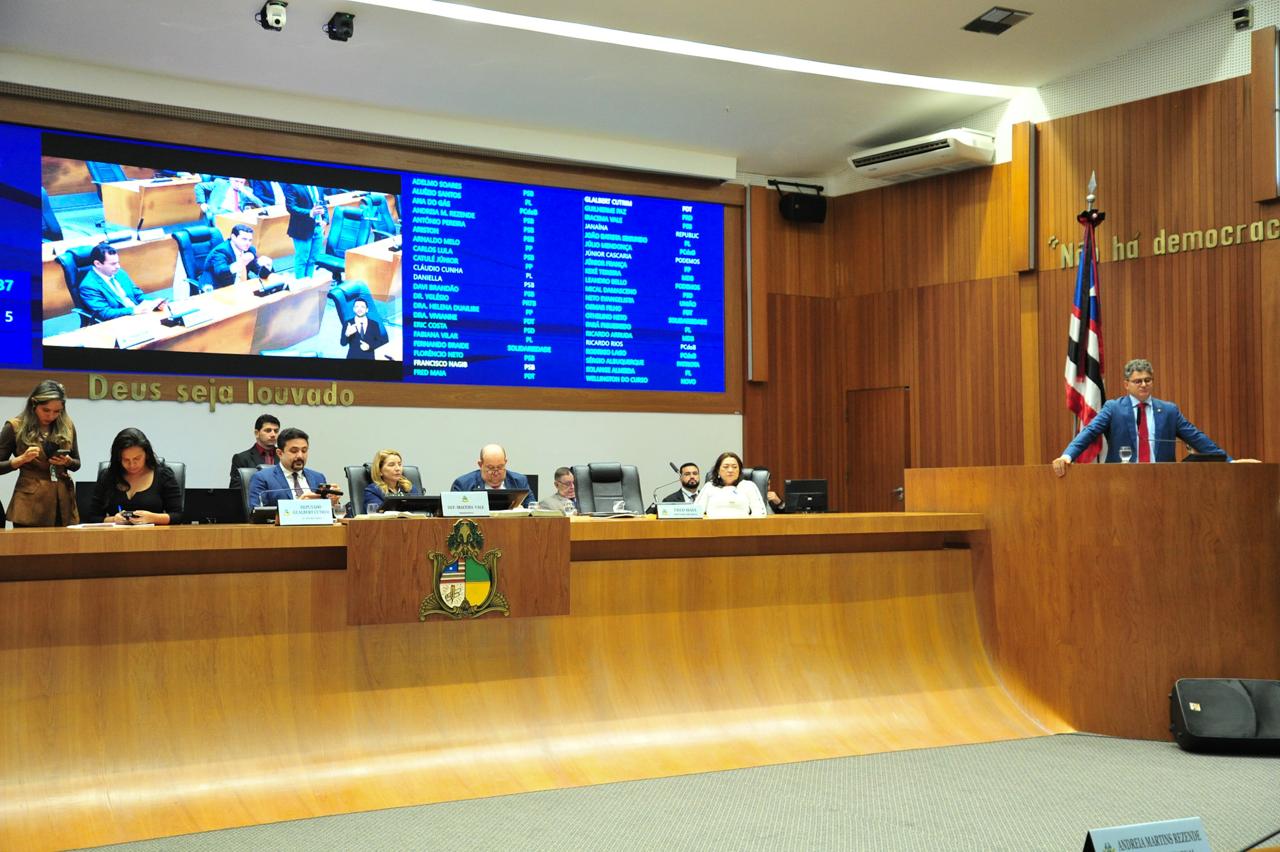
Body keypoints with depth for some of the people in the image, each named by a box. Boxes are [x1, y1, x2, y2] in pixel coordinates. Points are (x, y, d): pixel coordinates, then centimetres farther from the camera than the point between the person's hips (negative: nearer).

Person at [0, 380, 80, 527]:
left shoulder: (67, 426, 7)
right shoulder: (15, 427, -2)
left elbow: (77, 464, 16)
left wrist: (67, 461, -6)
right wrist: (21, 459, -16)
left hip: (63, 501, 3)